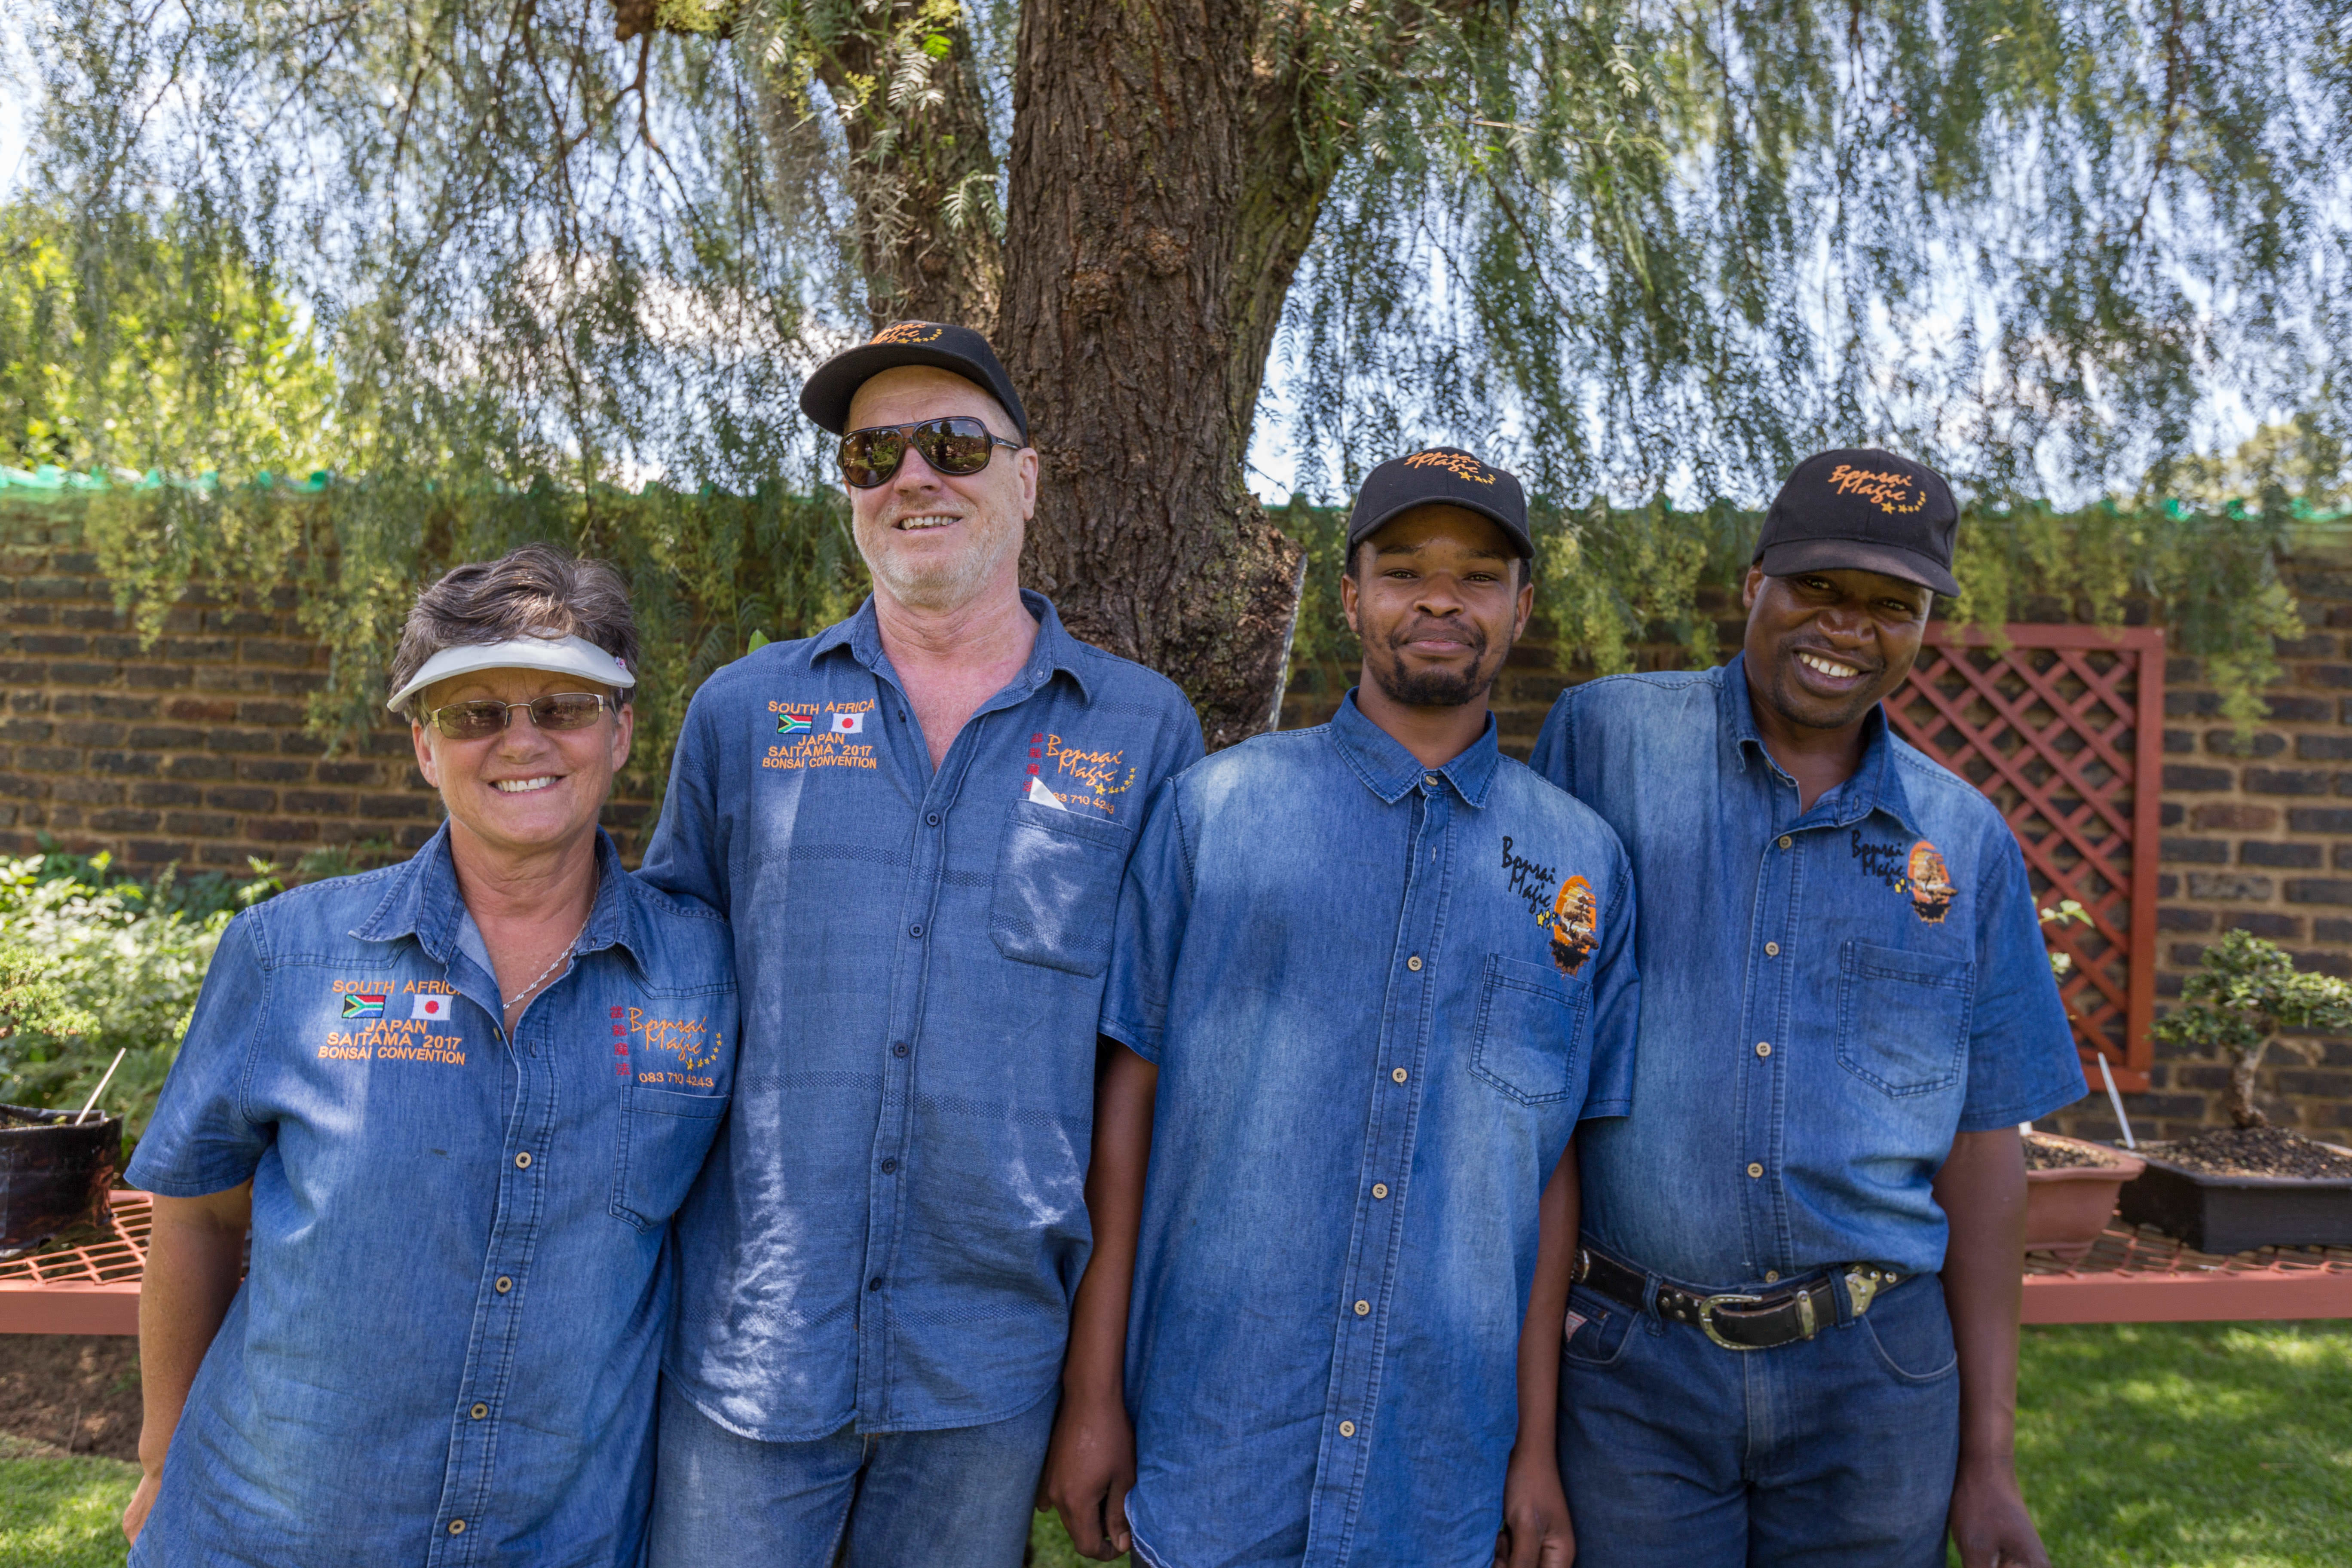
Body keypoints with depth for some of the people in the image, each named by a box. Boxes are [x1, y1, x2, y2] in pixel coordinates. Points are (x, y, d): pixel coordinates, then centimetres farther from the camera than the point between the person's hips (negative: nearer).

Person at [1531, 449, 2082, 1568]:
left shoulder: (1966, 842, 4)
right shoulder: (1603, 737, -5)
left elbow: (1980, 1149, 7)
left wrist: (1987, 1457, 7)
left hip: (1875, 1382, 3)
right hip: (1632, 1367, -2)